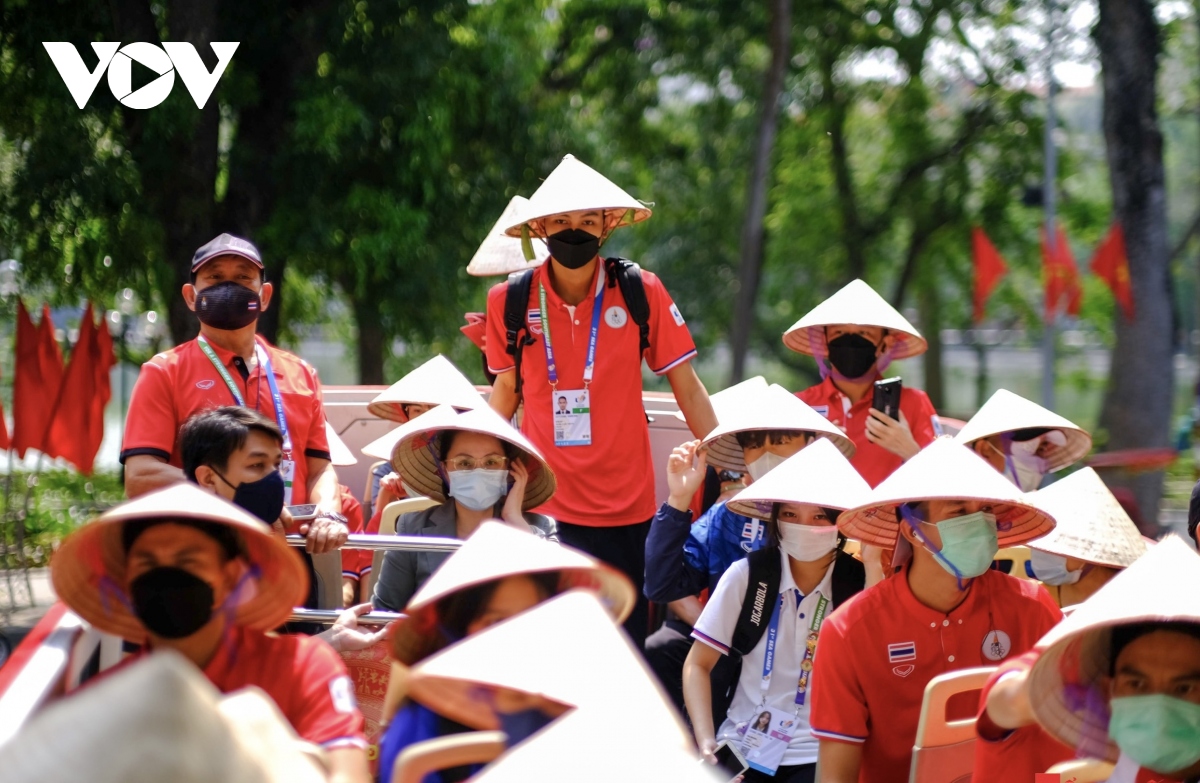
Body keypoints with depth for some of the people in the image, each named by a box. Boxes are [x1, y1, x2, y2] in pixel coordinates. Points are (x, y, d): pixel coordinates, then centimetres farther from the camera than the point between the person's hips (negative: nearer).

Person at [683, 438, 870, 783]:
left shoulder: (859, 583, -2)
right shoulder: (747, 574, 0)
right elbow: (698, 665, 4)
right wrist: (707, 744, -9)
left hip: (820, 755, -1)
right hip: (743, 747, 1)